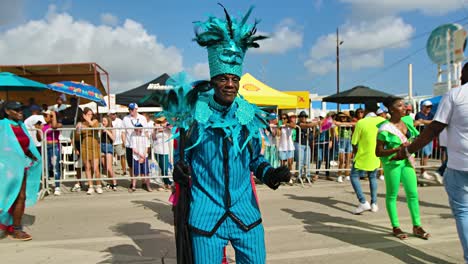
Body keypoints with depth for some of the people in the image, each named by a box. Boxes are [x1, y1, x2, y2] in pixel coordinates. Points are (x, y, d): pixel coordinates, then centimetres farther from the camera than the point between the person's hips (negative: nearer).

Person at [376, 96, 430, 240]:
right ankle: (396, 227, 18)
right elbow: (378, 152, -14)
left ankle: (417, 226, 22)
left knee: (413, 193, 8)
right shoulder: (385, 129, -17)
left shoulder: (408, 120, 3)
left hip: (406, 161, 6)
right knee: (392, 195, 6)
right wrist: (397, 149, -24)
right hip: (392, 163, -6)